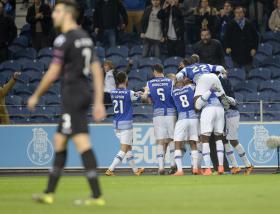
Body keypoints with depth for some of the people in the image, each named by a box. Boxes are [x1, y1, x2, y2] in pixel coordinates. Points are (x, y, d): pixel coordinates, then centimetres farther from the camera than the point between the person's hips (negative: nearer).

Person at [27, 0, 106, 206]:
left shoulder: (64, 40, -12)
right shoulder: (85, 37, 14)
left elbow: (53, 73, -12)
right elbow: (97, 70, 14)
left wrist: (36, 96, 1)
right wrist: (99, 102, 14)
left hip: (72, 97, -9)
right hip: (84, 94, 9)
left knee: (82, 143, -12)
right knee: (59, 141, 16)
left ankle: (97, 195, -16)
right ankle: (49, 193, 21)